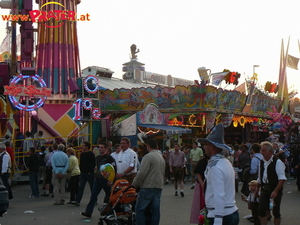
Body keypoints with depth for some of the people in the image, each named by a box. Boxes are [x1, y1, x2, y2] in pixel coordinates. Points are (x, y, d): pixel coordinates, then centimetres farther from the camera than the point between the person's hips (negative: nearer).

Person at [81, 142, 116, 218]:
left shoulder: (109, 157, -9)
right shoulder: (97, 158, 14)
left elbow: (113, 169, -13)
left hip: (106, 180, -6)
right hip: (98, 179, 6)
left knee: (109, 196, 6)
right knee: (93, 195, -1)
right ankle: (88, 212, -3)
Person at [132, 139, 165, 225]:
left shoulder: (148, 156, -10)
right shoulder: (161, 157, 18)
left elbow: (142, 173, -16)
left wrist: (135, 184, -5)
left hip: (148, 187, -8)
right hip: (159, 187, 8)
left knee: (140, 210, -2)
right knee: (155, 210, 9)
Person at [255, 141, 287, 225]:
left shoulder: (277, 162, -14)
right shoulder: (262, 162, 7)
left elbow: (282, 179, -19)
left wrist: (275, 191, -25)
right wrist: (257, 189, 17)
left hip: (275, 190, -5)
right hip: (264, 189, 5)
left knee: (276, 211, 4)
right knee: (261, 210, 0)